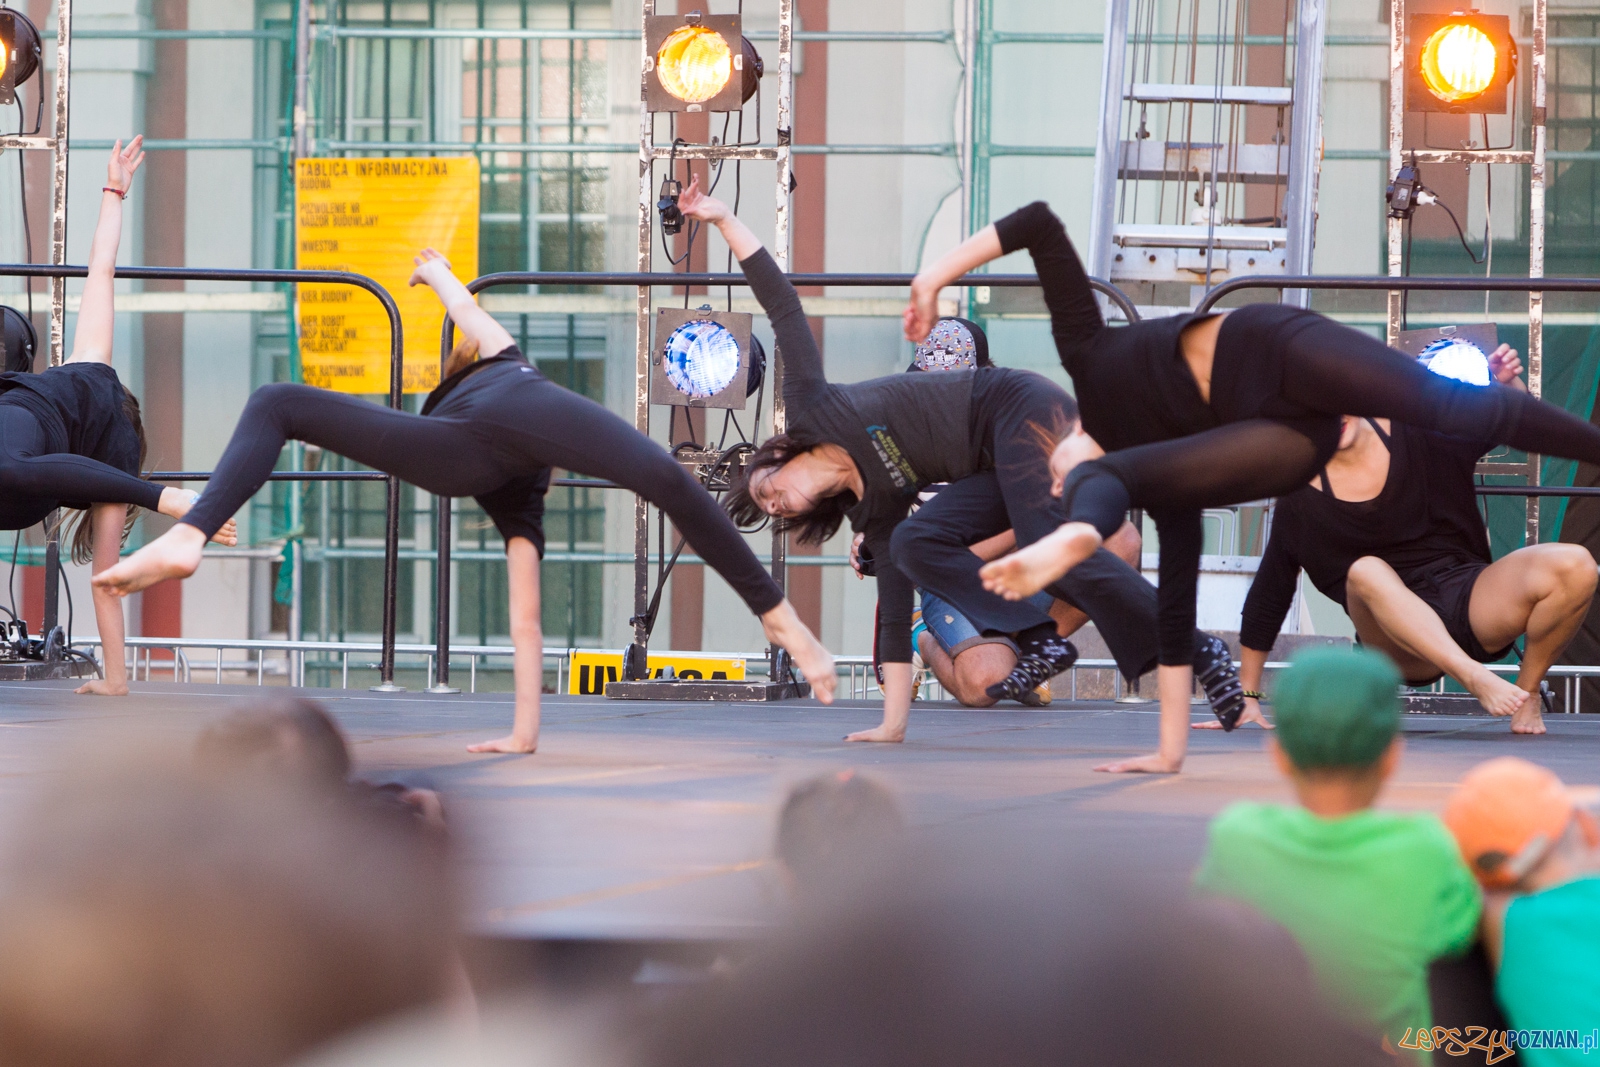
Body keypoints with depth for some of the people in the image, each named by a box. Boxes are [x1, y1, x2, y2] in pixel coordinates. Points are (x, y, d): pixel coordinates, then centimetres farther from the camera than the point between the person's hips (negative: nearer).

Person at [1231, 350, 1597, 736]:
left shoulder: (1416, 432, 1)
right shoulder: (1304, 500, 0)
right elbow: (1267, 597, 8)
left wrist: (1507, 383, -21)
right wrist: (1247, 696, 9)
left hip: (1472, 603, 1)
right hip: (1401, 643, -1)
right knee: (1365, 572, -35)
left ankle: (1528, 691, -7)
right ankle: (1475, 678, -47)